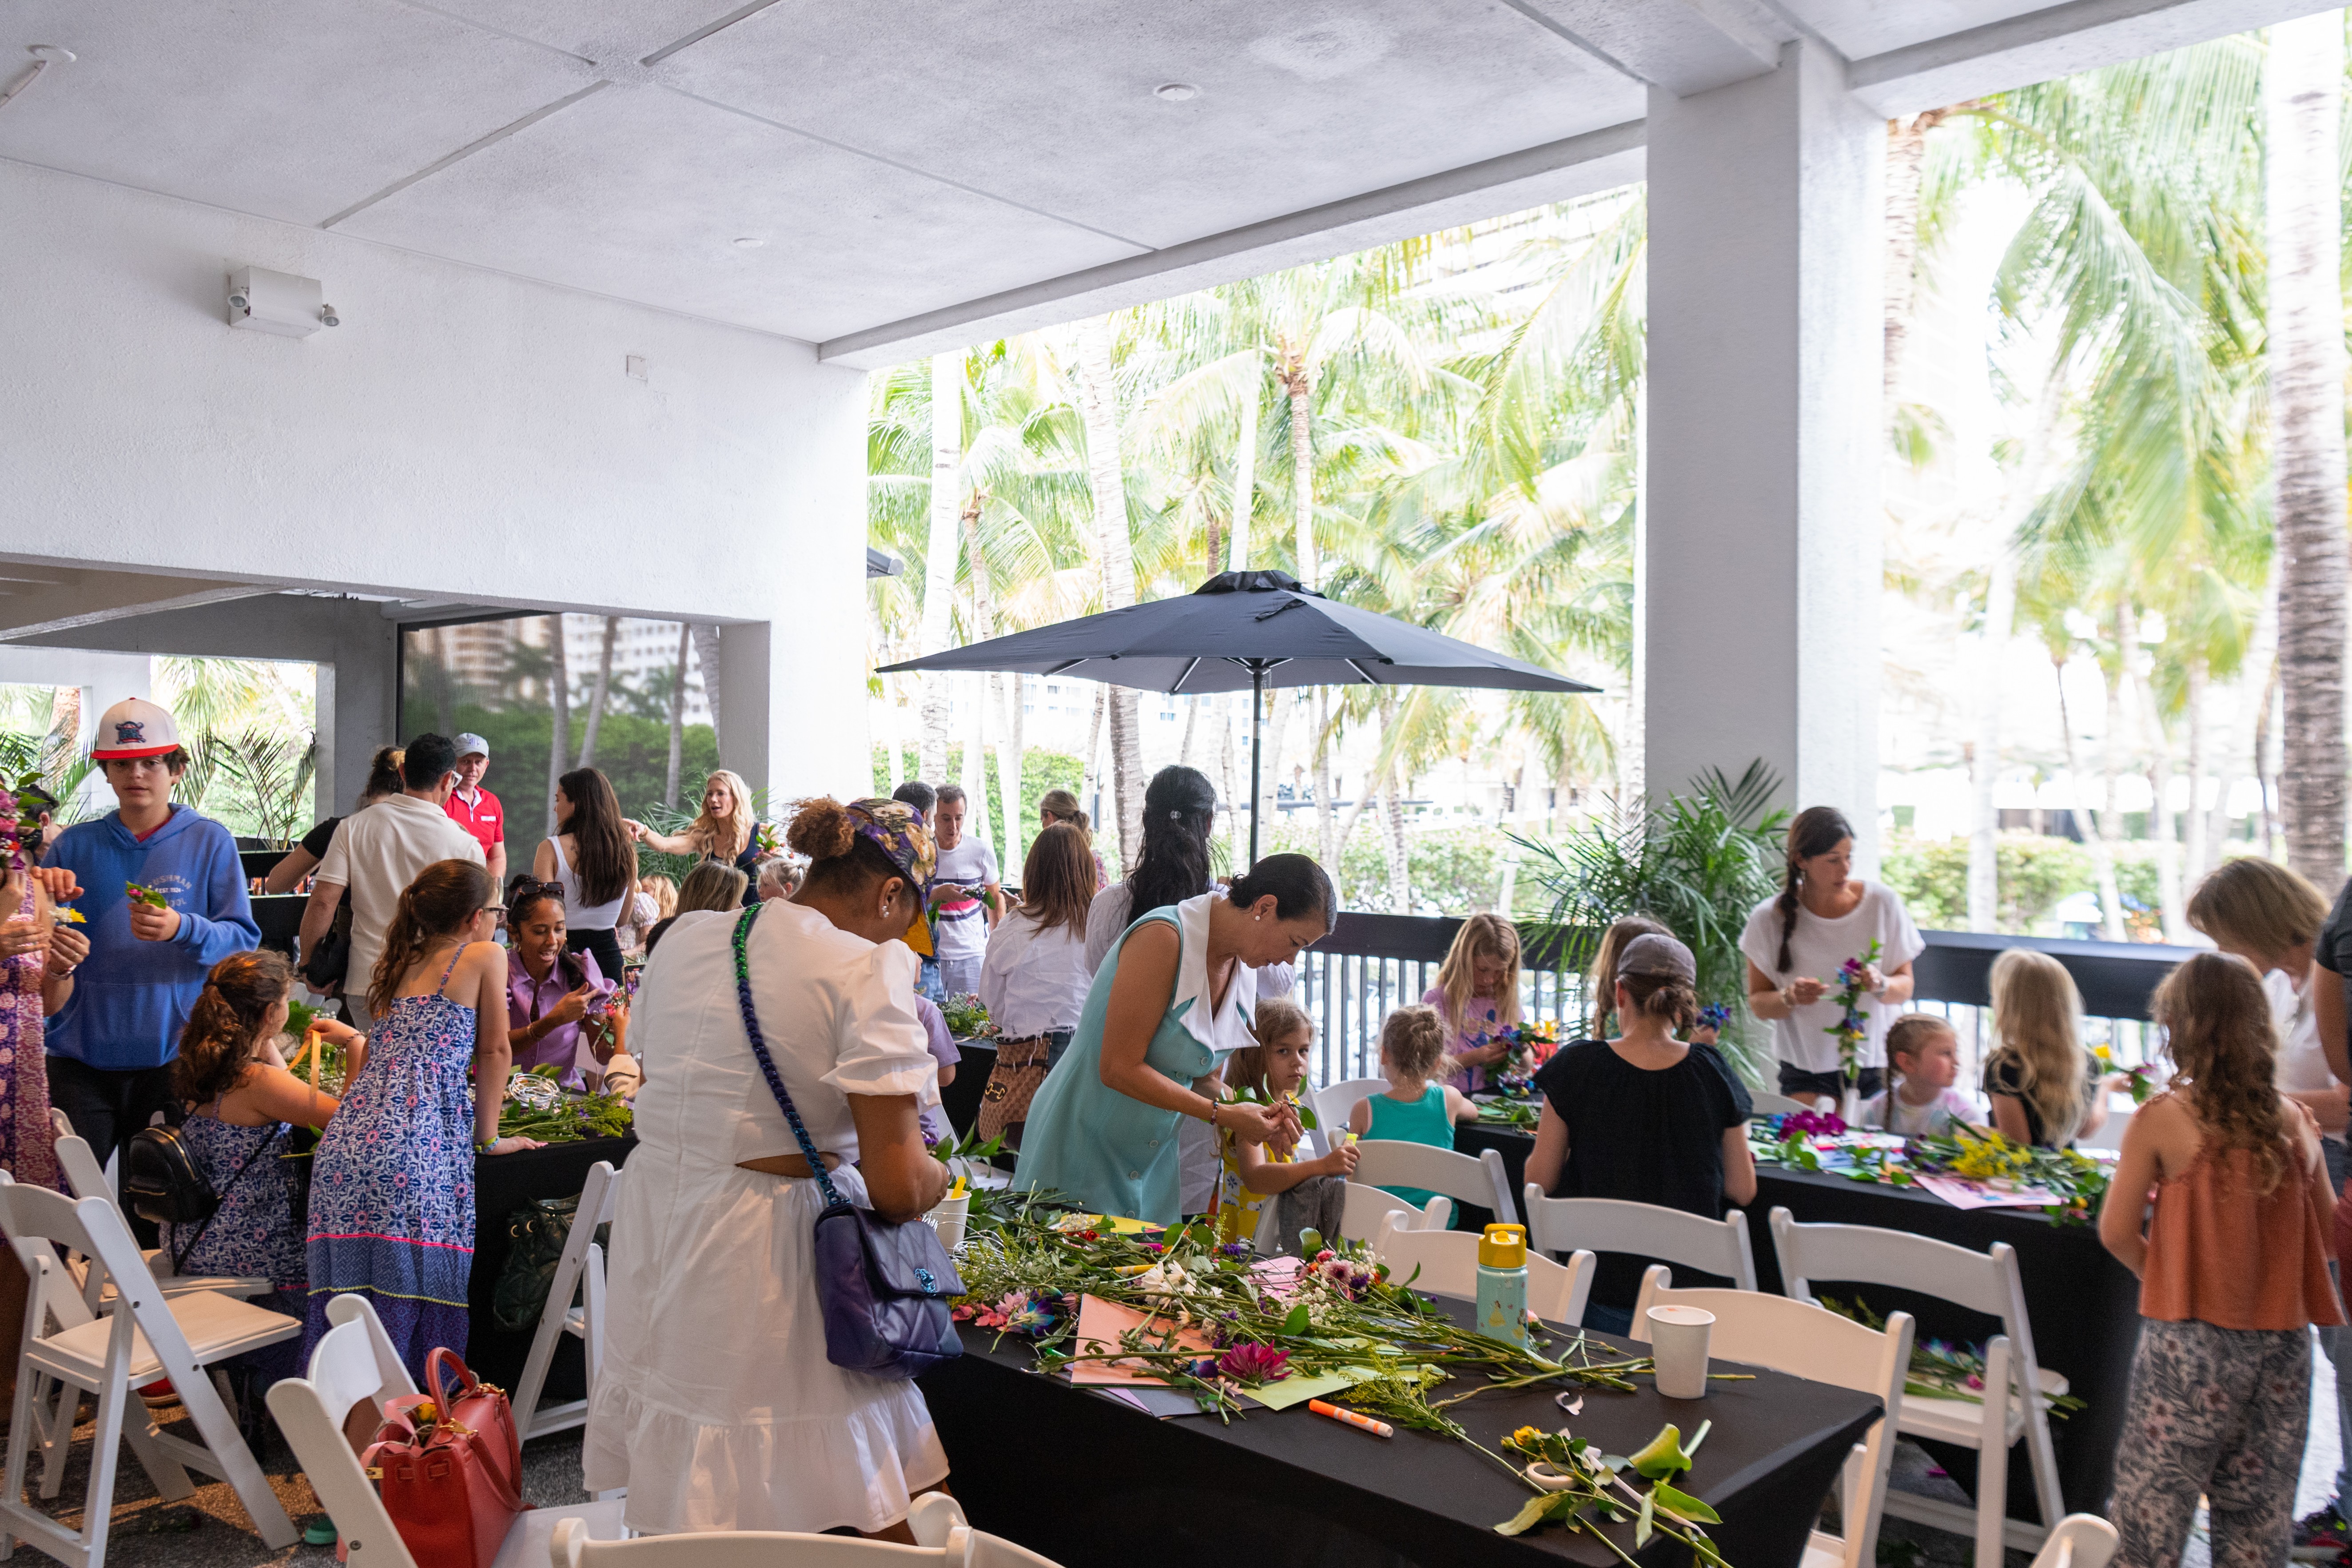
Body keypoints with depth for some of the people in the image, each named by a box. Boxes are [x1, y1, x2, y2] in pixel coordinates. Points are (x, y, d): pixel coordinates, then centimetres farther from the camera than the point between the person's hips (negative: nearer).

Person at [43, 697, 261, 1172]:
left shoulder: (210, 842, 2)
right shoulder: (75, 845, 9)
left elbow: (243, 940, -4)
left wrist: (183, 930, -22)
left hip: (174, 1053, -2)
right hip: (82, 1054, 2)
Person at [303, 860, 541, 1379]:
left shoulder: (398, 966, 25)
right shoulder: (486, 957, 9)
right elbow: (494, 1052, 11)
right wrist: (488, 1139, 17)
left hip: (344, 1143, 6)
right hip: (415, 1145, -6)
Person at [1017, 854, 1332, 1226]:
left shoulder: (1244, 968, 3)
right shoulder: (1164, 937, -22)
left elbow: (1200, 1077, 9)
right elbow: (1119, 1069, -24)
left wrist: (1254, 1116, -9)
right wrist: (1223, 1115, -22)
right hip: (1081, 1148, -7)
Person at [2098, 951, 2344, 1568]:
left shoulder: (2159, 1119, -11)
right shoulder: (2296, 1122, 2)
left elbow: (2117, 1232, -9)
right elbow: (2328, 1233, 13)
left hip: (2189, 1340, -4)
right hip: (2282, 1340, 4)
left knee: (2155, 1501, 7)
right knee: (2258, 1510, 15)